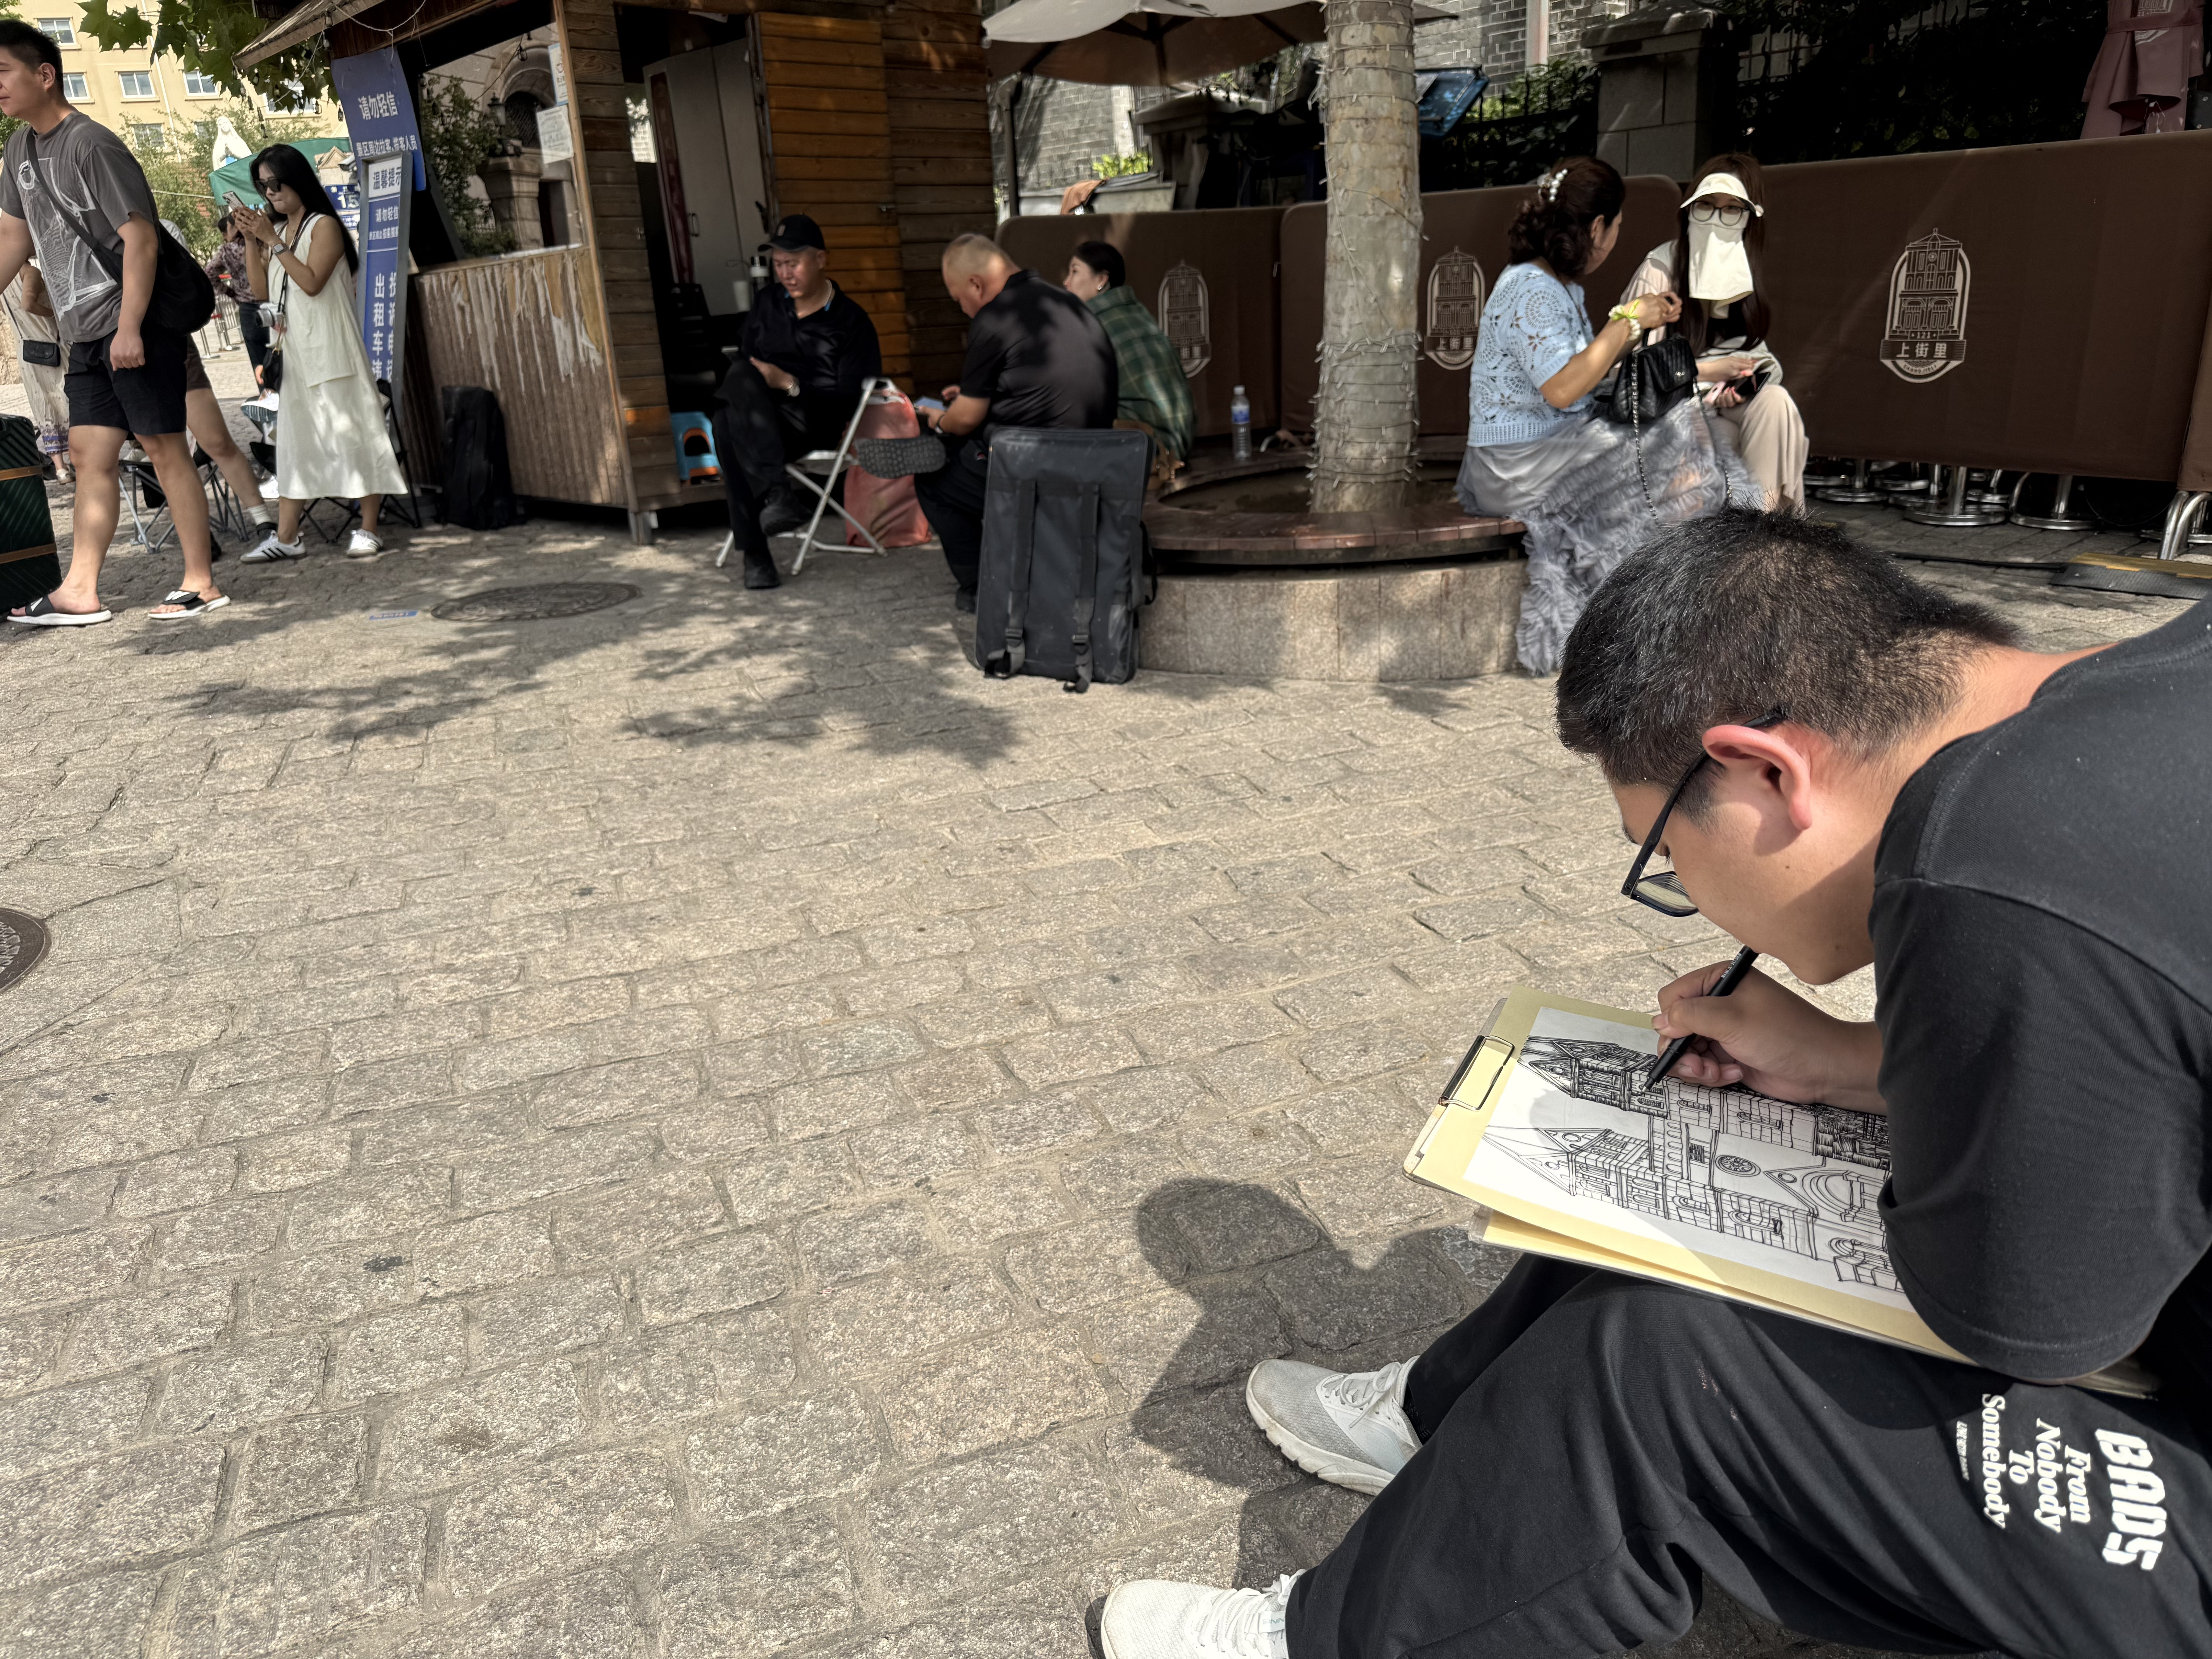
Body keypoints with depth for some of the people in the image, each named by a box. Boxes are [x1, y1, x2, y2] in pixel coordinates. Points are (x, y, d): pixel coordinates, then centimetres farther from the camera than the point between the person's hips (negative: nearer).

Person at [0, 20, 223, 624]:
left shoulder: (92, 146, -11)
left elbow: (141, 238, -17)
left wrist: (130, 327, -21)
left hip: (137, 326, -9)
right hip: (85, 334, 9)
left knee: (164, 447, -6)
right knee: (90, 454, 6)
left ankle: (201, 584, 0)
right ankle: (79, 593, 6)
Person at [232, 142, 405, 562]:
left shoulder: (324, 226, -4)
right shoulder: (276, 229, 15)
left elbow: (311, 282, -16)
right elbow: (261, 290, 10)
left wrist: (271, 240, -14)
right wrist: (251, 240, 2)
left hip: (331, 348, -7)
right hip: (294, 351, 7)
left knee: (350, 430, -6)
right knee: (294, 437, 6)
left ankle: (367, 530, -1)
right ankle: (286, 537, 6)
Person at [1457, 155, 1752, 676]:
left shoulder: (1562, 286, 18)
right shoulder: (1531, 291, -16)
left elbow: (1605, 372, 24)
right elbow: (1563, 389, -27)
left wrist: (1704, 370, 25)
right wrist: (1629, 322, -16)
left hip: (1562, 449, 10)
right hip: (1516, 469, -10)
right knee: (1675, 474, -18)